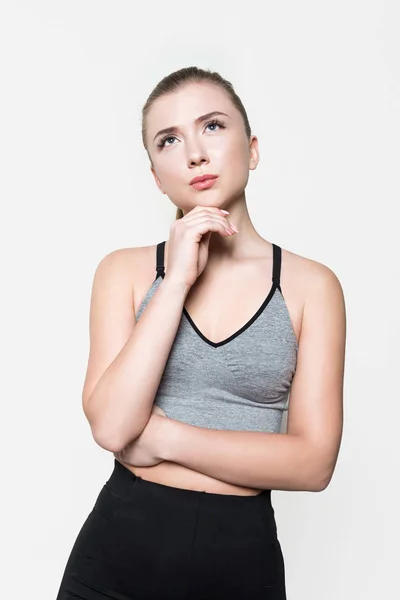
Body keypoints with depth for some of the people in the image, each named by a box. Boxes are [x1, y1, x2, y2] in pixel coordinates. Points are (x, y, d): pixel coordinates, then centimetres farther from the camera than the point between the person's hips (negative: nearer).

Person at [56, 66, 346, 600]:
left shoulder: (311, 285, -4)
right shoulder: (124, 270, -2)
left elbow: (314, 462, -10)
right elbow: (111, 426, -14)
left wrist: (162, 436, -14)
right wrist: (177, 281, -16)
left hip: (244, 555, 0)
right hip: (119, 544, 1)